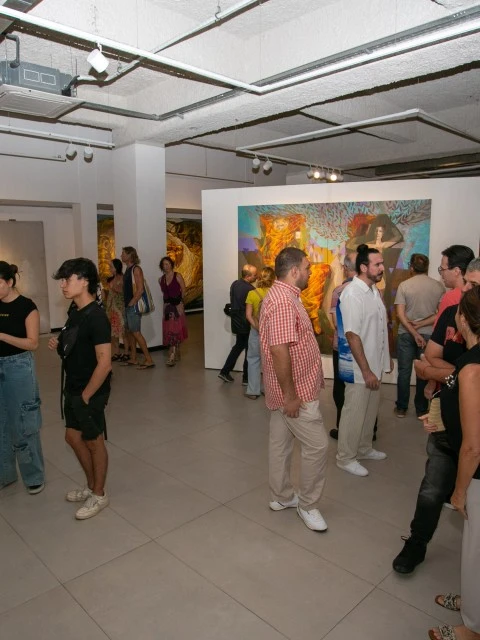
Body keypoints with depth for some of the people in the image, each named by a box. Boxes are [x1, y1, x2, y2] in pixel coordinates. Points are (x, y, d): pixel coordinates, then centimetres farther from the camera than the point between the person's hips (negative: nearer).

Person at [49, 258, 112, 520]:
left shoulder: (96, 317, -23)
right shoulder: (75, 312, 5)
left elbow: (104, 363, -25)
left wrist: (86, 396, -18)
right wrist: (59, 345, -1)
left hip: (90, 392, -9)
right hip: (73, 388, 9)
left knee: (94, 442, 7)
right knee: (73, 437, 19)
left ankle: (99, 495, 27)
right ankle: (91, 486, 38)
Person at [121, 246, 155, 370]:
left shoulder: (136, 269, -12)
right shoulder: (128, 269, 15)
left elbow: (140, 289, -18)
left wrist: (131, 303, -17)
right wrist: (126, 303, 11)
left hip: (134, 305, -9)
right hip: (128, 305, 9)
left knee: (136, 332, -10)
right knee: (129, 332, 12)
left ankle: (149, 360, -7)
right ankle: (133, 359, 21)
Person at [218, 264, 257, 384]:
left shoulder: (234, 284, 2)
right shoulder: (250, 289, -22)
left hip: (236, 322, 8)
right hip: (246, 324, -8)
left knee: (238, 346, 22)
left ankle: (225, 372, 21)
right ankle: (246, 378, 14)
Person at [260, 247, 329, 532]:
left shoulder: (285, 295, 11)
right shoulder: (283, 301, -24)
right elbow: (279, 351, -29)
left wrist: (311, 377, 22)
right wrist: (290, 395, -24)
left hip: (292, 386, 10)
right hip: (295, 390, -10)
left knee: (281, 442, 18)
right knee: (317, 444, 0)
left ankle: (282, 496, 32)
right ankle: (308, 505, 17)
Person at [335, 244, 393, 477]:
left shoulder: (374, 290, 7)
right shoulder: (353, 294, -21)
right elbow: (352, 335, -24)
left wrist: (386, 357, 17)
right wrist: (366, 370, -23)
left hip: (374, 364, 9)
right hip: (359, 368, -9)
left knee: (370, 411, 20)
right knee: (354, 412, 5)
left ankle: (364, 448, 38)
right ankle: (345, 457, 21)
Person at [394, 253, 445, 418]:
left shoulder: (404, 285, -5)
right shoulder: (438, 286, -3)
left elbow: (400, 314, -11)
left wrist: (415, 333, -12)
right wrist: (420, 324, -7)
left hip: (406, 334, -1)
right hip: (428, 334, 1)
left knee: (404, 371, 9)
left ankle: (401, 408, 17)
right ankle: (421, 409, 21)